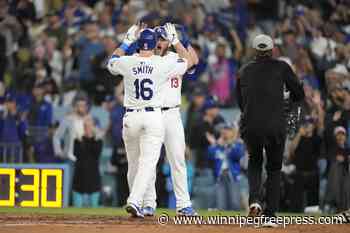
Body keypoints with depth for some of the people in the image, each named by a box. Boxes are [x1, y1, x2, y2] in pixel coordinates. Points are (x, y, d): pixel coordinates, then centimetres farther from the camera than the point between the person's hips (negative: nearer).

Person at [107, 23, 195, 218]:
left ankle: (136, 201, 20)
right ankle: (135, 202, -22)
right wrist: (175, 40, 19)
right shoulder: (164, 64, -6)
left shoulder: (126, 62, -1)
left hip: (131, 117, 2)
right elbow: (189, 61, 13)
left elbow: (111, 62, 24)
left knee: (133, 163, 14)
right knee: (148, 163, -7)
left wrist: (127, 41, 25)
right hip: (154, 117, -2)